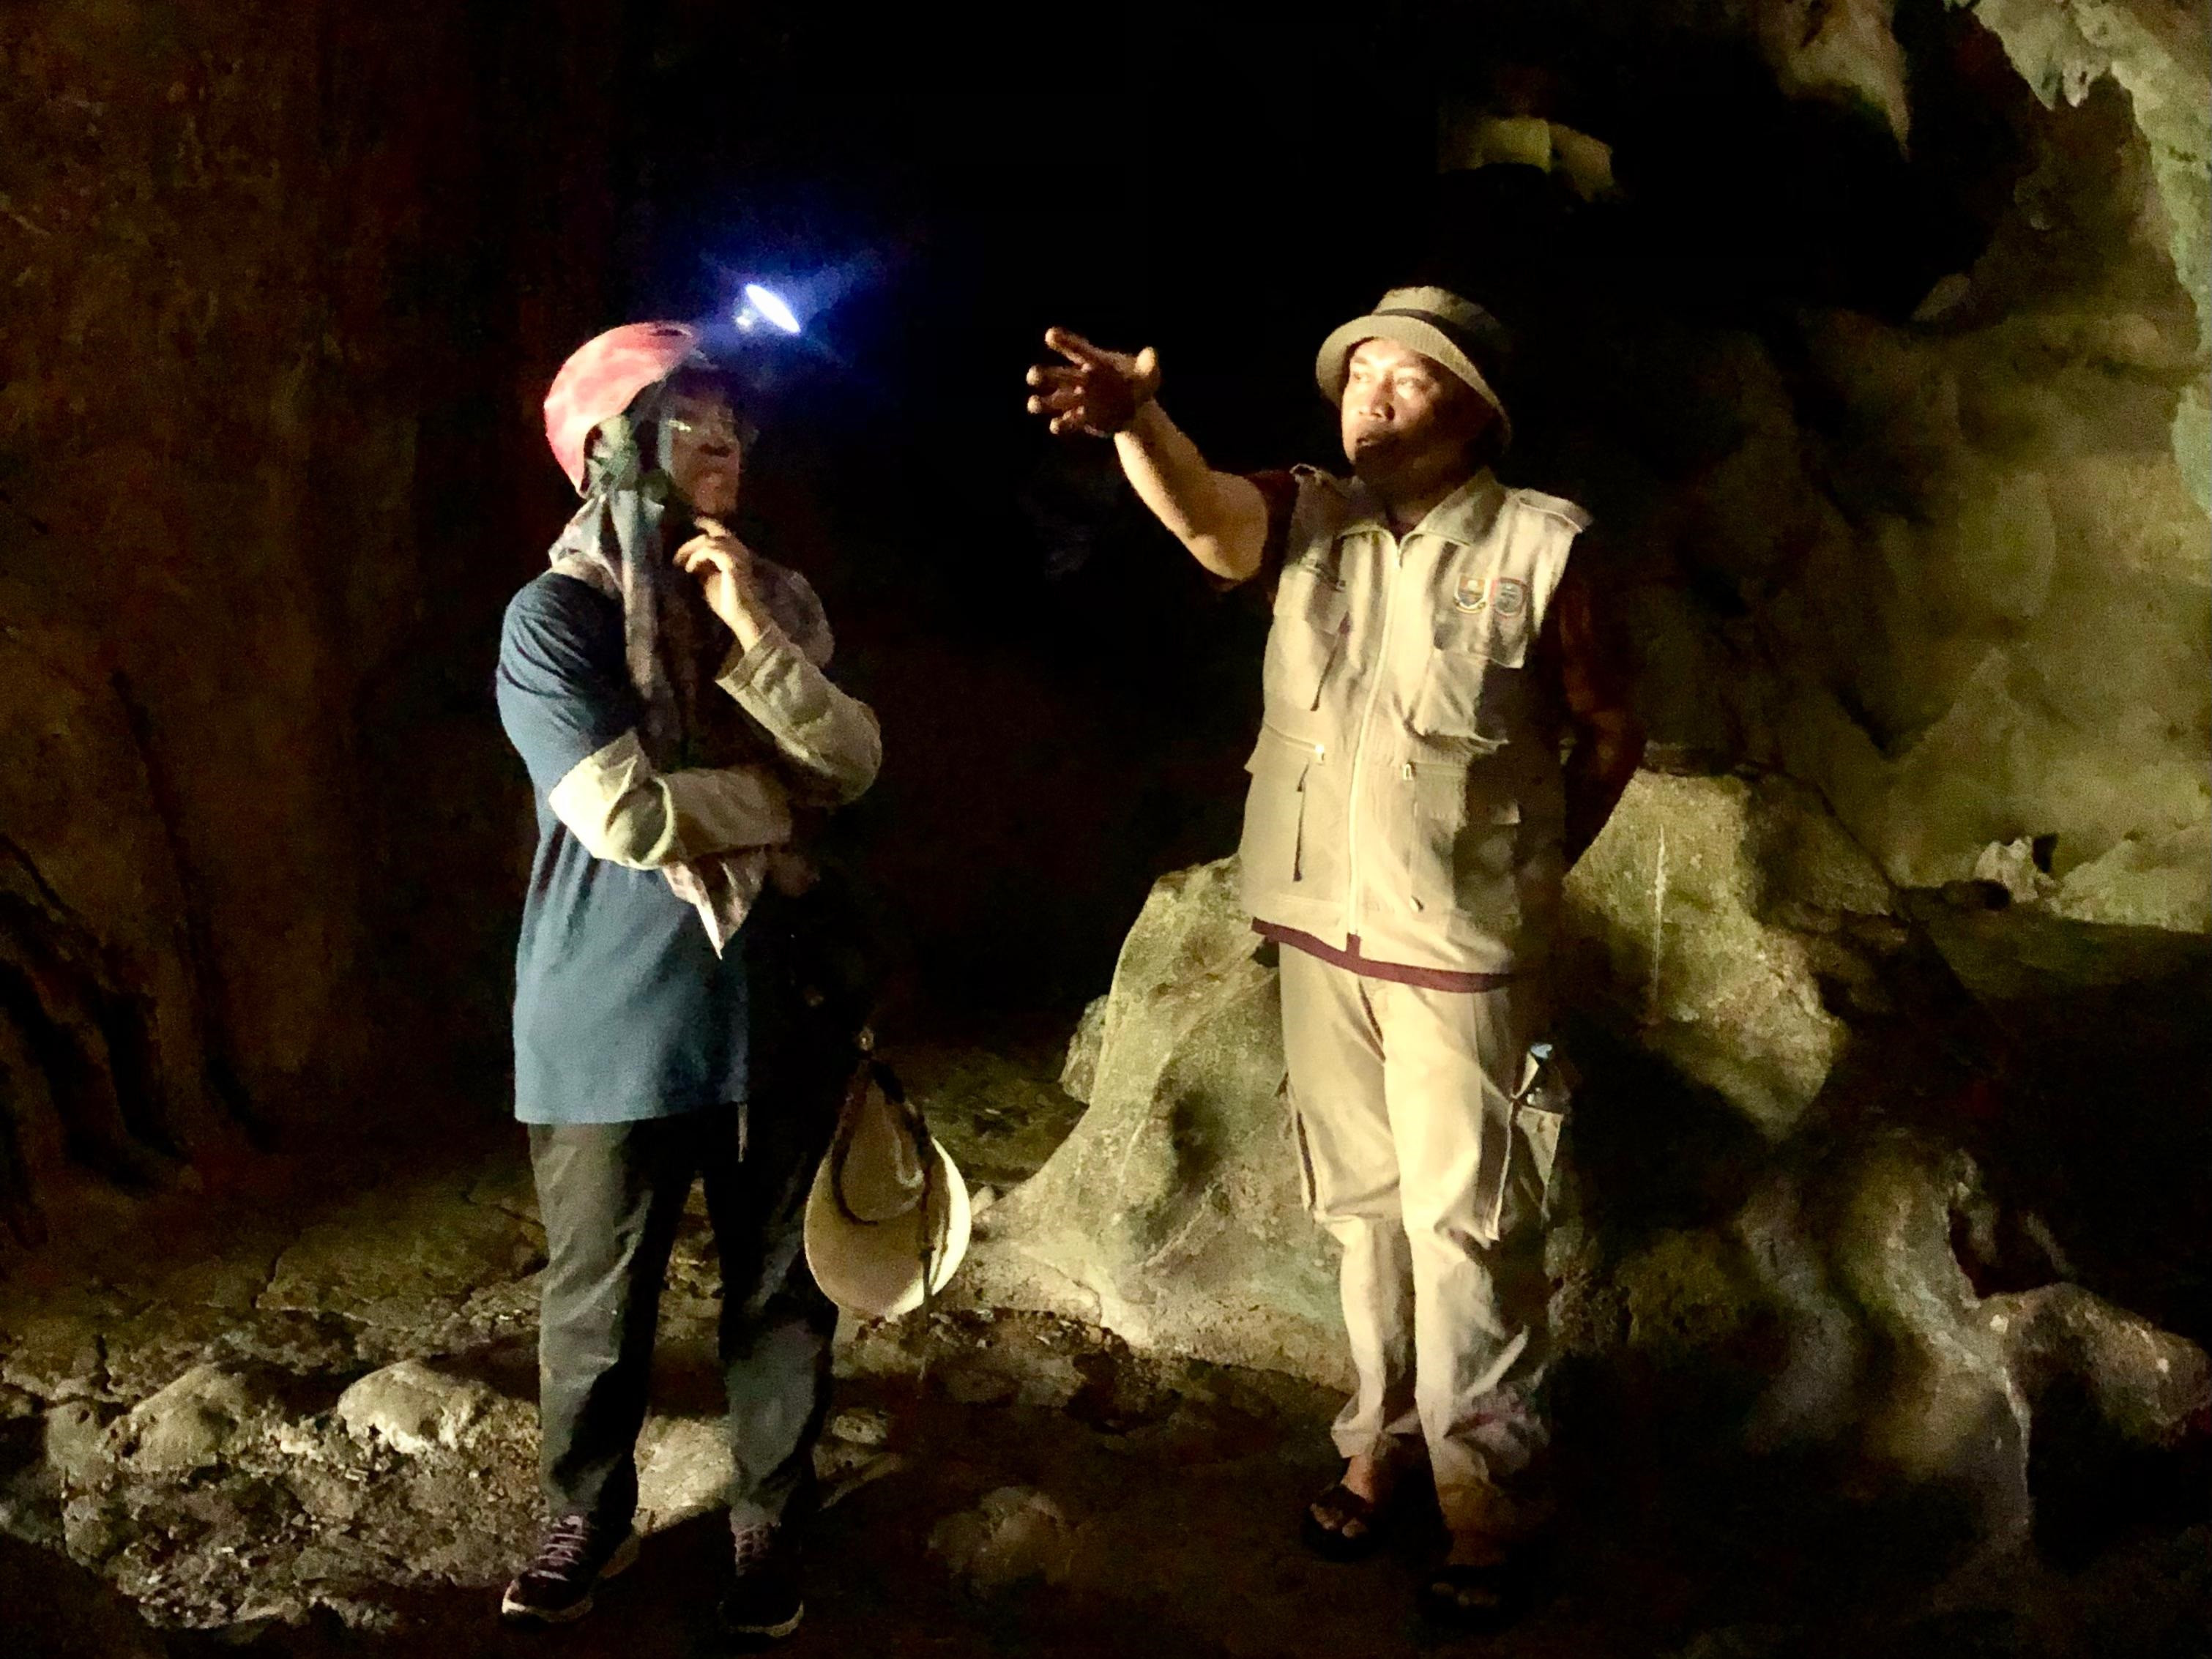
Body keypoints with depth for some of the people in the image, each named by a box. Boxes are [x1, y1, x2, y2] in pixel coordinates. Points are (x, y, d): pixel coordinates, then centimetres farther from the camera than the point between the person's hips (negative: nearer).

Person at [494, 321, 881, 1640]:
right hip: (616, 1019, -4)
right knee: (599, 1299, 9)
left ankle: (771, 1524, 30)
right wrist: (782, 794, -6)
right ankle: (590, 1518, 31)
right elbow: (623, 814, -19)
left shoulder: (777, 597, 7)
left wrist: (755, 634, -15)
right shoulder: (556, 616, -9)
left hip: (774, 1000, 4)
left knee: (782, 1285, 13)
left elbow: (857, 763, -4)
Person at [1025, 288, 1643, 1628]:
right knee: (1363, 1207, 15)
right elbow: (1200, 510, -21)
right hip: (1321, 933, 5)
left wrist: (1530, 871, 5)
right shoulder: (1310, 523, 1)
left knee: (1465, 1225, 2)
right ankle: (1385, 1436, 30)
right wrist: (1134, 415, -41)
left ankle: (1491, 1495, 14)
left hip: (1461, 948, -4)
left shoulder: (1538, 549, -9)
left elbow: (1612, 730, 1)